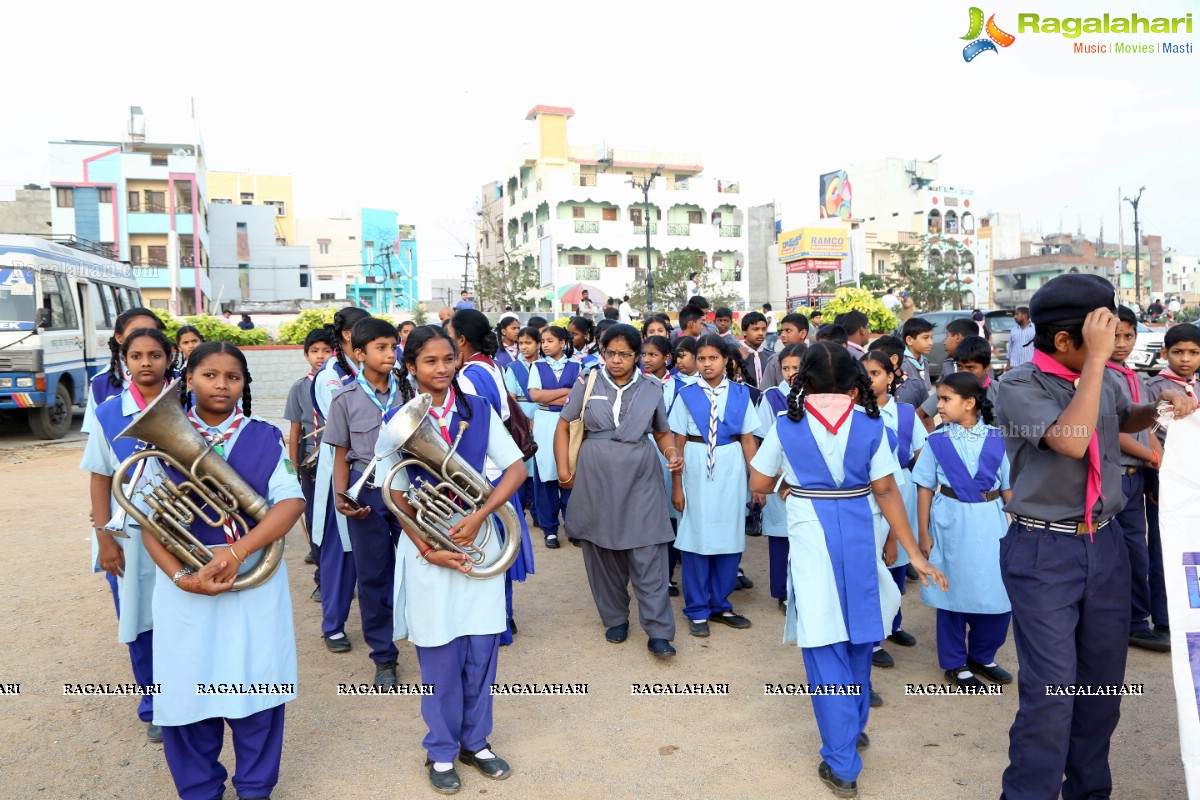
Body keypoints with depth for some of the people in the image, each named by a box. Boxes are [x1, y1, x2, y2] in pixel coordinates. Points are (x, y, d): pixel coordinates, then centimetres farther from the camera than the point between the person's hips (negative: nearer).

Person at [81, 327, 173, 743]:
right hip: (130, 535, 1)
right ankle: (155, 708, 27)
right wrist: (104, 538, -4)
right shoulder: (109, 413, -1)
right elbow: (100, 479, 1)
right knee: (140, 623, 10)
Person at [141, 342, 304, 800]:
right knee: (186, 690, 9)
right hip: (185, 585, 1)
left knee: (254, 687, 7)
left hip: (254, 582, 0)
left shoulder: (266, 438, 1)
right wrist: (180, 576, -16)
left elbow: (291, 501, -10)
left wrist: (237, 552, -22)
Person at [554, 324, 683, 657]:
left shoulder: (651, 389, 6)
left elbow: (663, 433, 14)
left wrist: (672, 454, -7)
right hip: (596, 481, 1)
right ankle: (615, 618, 28)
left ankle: (659, 632, 3)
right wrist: (563, 469, -2)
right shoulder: (587, 385, 3)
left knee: (648, 557, -4)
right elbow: (564, 427, 7)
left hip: (641, 480, 0)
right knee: (602, 552, 10)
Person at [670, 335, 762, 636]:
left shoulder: (740, 394, 2)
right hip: (696, 472, -2)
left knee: (729, 538, 8)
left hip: (730, 472, 2)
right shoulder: (687, 395, -1)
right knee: (696, 538, 4)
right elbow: (678, 443, -1)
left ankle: (720, 605, 25)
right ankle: (697, 610, 18)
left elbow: (748, 440, 3)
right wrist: (676, 486, -3)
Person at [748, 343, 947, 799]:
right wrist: (913, 553, 4)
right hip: (859, 538, 3)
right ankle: (855, 726, 40)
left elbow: (758, 484, 3)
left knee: (825, 647, 4)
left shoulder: (787, 425, -4)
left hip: (811, 540, -2)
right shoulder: (870, 425, -2)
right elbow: (887, 492, -2)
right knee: (858, 634, 21)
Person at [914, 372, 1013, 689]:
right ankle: (954, 663, 23)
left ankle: (982, 657, 28)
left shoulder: (997, 439, -2)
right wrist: (923, 533, -4)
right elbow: (925, 488, -2)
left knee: (998, 592, 6)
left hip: (990, 520, 2)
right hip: (951, 520, -1)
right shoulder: (937, 440, -5)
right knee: (953, 590, 7)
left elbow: (1008, 487, 4)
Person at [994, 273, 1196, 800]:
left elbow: (1124, 420, 28)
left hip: (1105, 542, 7)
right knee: (1051, 687, -7)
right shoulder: (1019, 386, -12)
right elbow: (1070, 441, -28)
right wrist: (1097, 357, -23)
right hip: (1043, 551, -6)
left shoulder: (1105, 378, 6)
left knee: (1103, 680, 15)